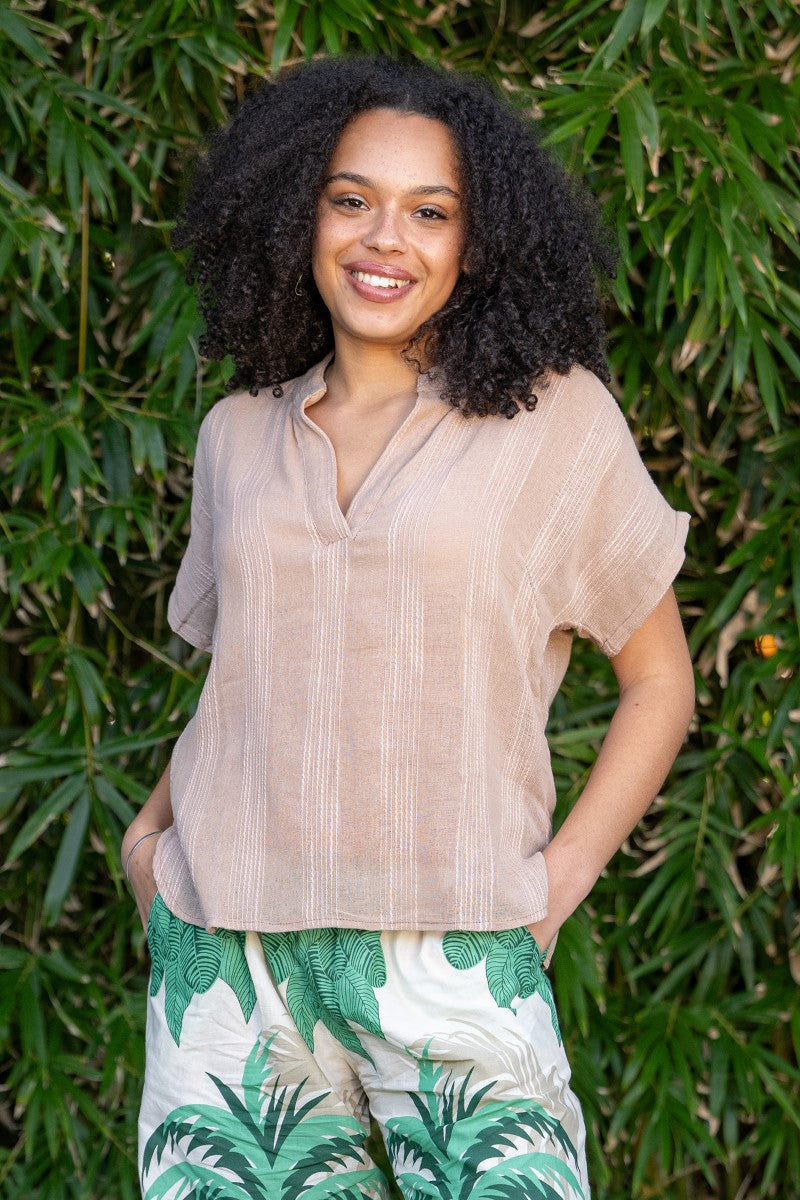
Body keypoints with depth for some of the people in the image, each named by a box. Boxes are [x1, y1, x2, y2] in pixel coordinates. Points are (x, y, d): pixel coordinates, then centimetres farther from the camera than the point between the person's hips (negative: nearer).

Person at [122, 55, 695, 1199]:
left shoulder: (556, 420, 2)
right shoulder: (238, 436, 12)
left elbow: (659, 678, 7)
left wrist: (564, 874, -4)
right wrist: (149, 829, 11)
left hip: (453, 955, -3)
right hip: (227, 953, 3)